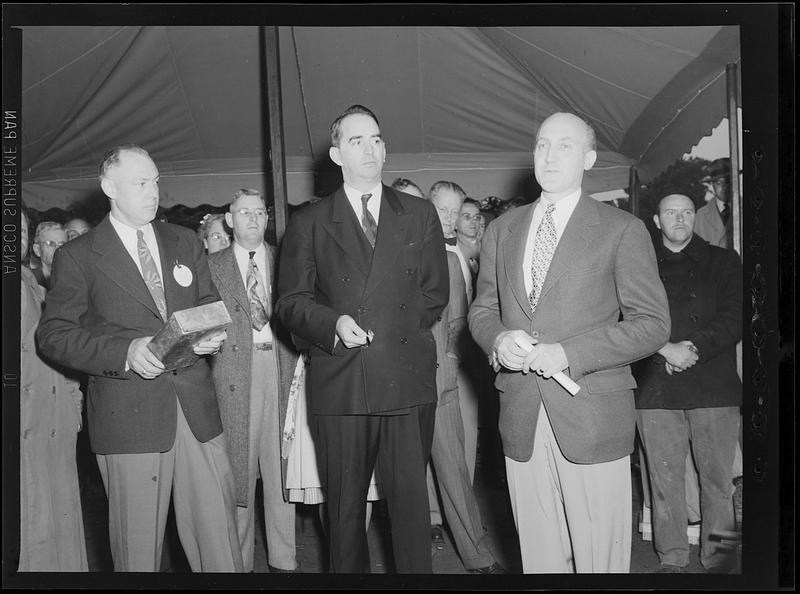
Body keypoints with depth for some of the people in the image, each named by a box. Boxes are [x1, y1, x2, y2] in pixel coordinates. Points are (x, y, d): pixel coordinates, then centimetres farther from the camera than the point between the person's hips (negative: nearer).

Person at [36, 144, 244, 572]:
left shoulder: (184, 242, 15)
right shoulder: (77, 256, 2)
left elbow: (210, 306, 21)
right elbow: (53, 335, -2)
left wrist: (212, 334, -2)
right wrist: (126, 352, -16)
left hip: (197, 411, 4)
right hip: (129, 418, -3)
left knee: (219, 536, 6)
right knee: (138, 547, 5)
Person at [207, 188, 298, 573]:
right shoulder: (212, 266, 9)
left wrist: (297, 363, 0)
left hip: (281, 369, 1)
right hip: (234, 372, -1)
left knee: (280, 468, 3)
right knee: (238, 469, 1)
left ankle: (283, 559, 13)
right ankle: (239, 561, 12)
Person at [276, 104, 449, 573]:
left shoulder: (420, 215, 13)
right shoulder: (309, 223, 10)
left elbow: (435, 293, 12)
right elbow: (291, 302, 6)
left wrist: (385, 330, 2)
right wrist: (333, 324, -13)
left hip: (408, 380, 1)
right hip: (340, 381, 0)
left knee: (411, 500, 2)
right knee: (344, 505, 6)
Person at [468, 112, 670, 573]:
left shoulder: (623, 230, 0)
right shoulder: (501, 231, 15)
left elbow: (652, 323, -5)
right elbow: (483, 309, 18)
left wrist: (567, 353, -15)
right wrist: (499, 340, -6)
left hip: (592, 418, -3)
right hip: (521, 418, 4)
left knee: (600, 561, 2)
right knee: (538, 557, 11)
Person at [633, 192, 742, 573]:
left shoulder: (723, 262, 12)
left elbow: (733, 319, 2)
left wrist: (692, 348, -10)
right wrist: (666, 350, -12)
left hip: (714, 387, 0)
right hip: (655, 390, 0)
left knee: (717, 479, 2)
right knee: (664, 479, 4)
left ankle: (718, 557, 15)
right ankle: (672, 558, 15)